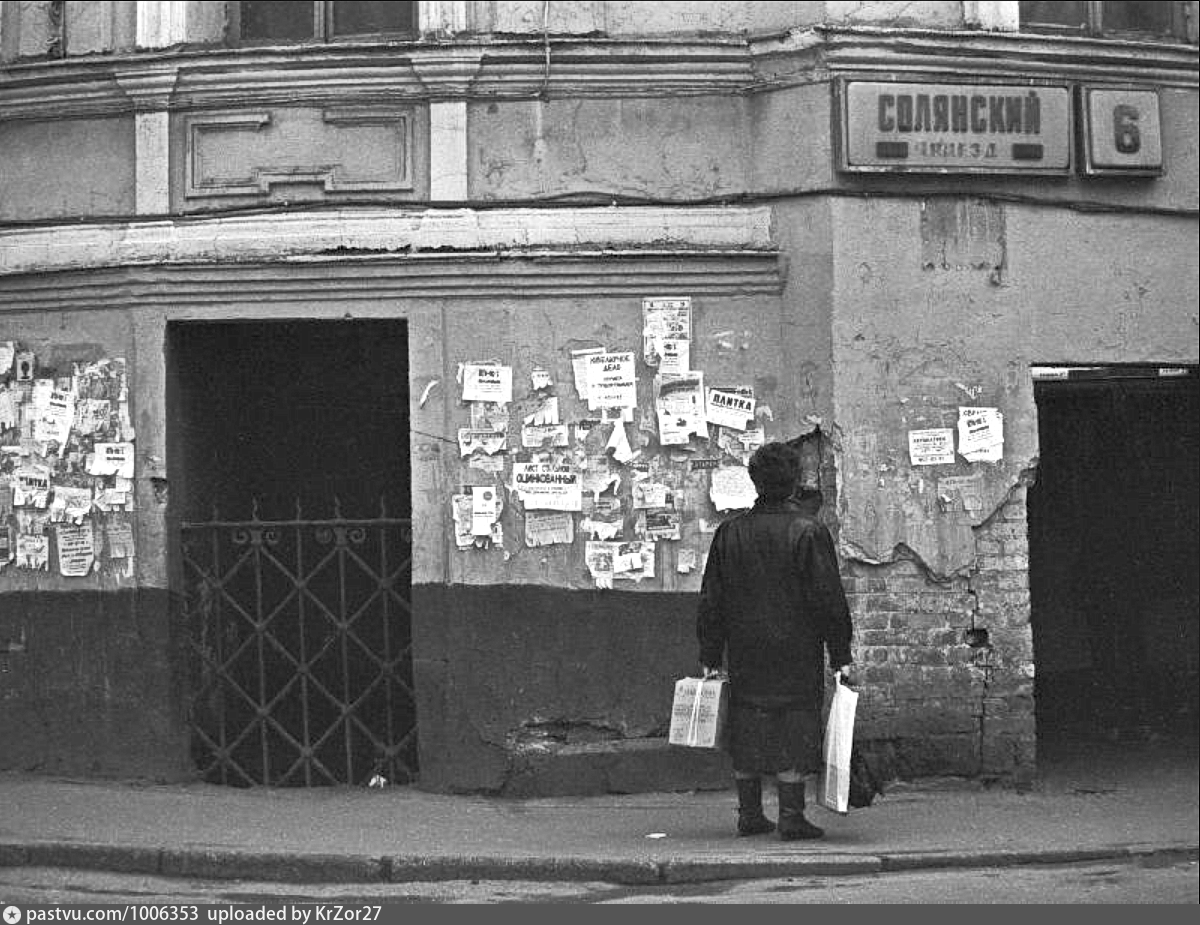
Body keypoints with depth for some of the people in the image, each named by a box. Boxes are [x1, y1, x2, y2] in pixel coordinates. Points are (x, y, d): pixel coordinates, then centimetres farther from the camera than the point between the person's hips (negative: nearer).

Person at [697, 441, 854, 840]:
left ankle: (749, 815, 13)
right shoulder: (808, 531, -8)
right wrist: (840, 657, -4)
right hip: (796, 654, -3)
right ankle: (791, 817, -6)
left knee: (748, 735, 10)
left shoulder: (731, 532, 3)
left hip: (745, 656, 4)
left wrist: (710, 658, 11)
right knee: (793, 733, -1)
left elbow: (712, 601, 6)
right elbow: (828, 598, -9)